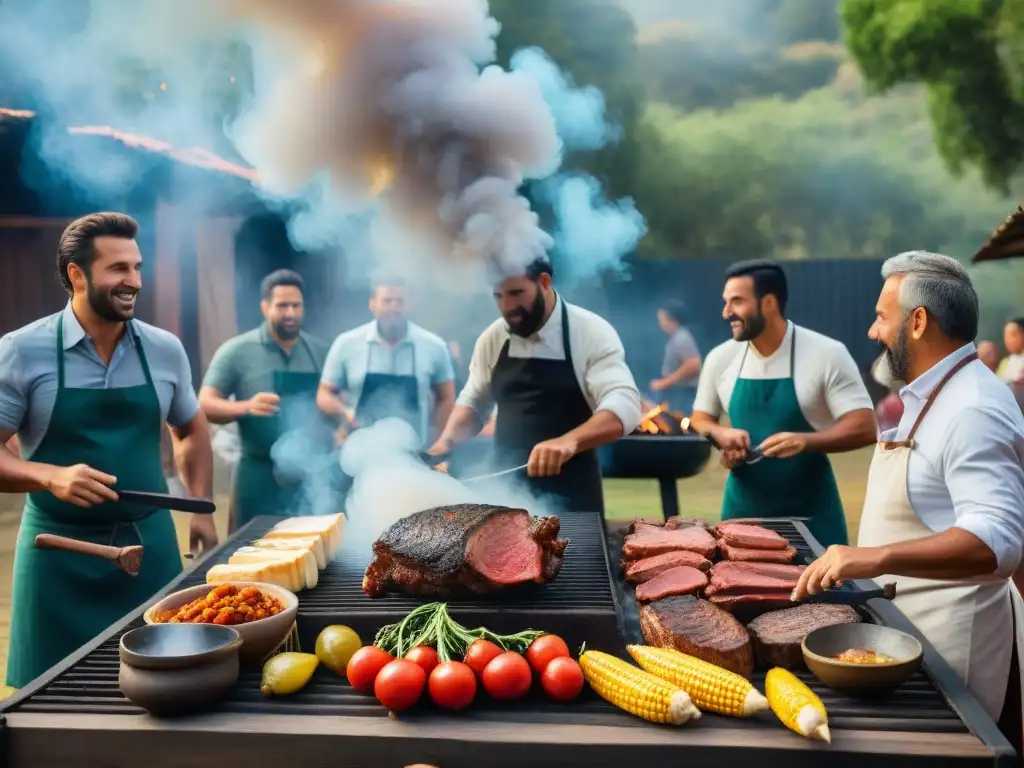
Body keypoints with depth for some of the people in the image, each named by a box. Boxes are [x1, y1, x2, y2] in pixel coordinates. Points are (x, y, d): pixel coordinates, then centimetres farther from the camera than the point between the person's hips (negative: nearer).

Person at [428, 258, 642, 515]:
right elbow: (473, 401, 13)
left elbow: (624, 405, -24)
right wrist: (447, 441, -7)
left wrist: (569, 441, -41)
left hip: (570, 493, -4)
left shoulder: (591, 332, -13)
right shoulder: (492, 337, 2)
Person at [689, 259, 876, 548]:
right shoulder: (719, 358, 1)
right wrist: (721, 434, -10)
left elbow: (863, 428, -11)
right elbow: (700, 420, 12)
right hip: (743, 507, 3)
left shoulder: (827, 354, -11)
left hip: (810, 512, -3)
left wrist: (805, 441, -27)